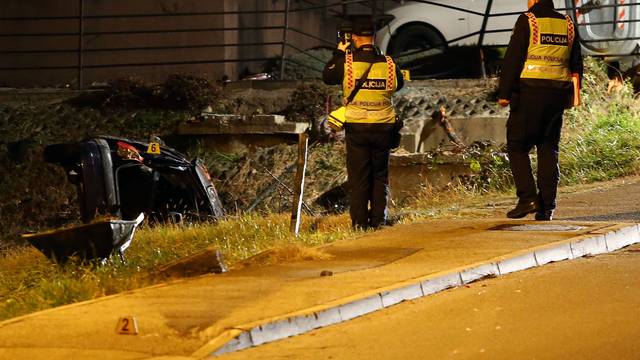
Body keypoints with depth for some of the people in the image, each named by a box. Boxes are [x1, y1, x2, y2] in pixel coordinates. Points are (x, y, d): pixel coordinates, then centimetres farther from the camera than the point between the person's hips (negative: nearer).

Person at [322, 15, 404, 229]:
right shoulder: (388, 63, -4)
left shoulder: (346, 62, -10)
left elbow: (327, 77, 6)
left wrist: (338, 53, 16)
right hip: (383, 126, 2)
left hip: (356, 127, -2)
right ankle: (378, 219, 11)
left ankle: (359, 222, 4)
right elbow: (399, 85, 15)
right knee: (380, 175, 13)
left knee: (358, 177, 5)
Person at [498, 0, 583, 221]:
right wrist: (574, 95, 26)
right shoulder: (567, 24, 11)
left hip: (529, 94, -5)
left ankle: (527, 197, -11)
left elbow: (512, 59, -10)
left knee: (517, 146, 3)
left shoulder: (527, 21, -6)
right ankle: (546, 207, 5)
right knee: (549, 149, 9)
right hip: (558, 94, 5)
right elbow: (576, 64, 18)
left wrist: (504, 93, -6)